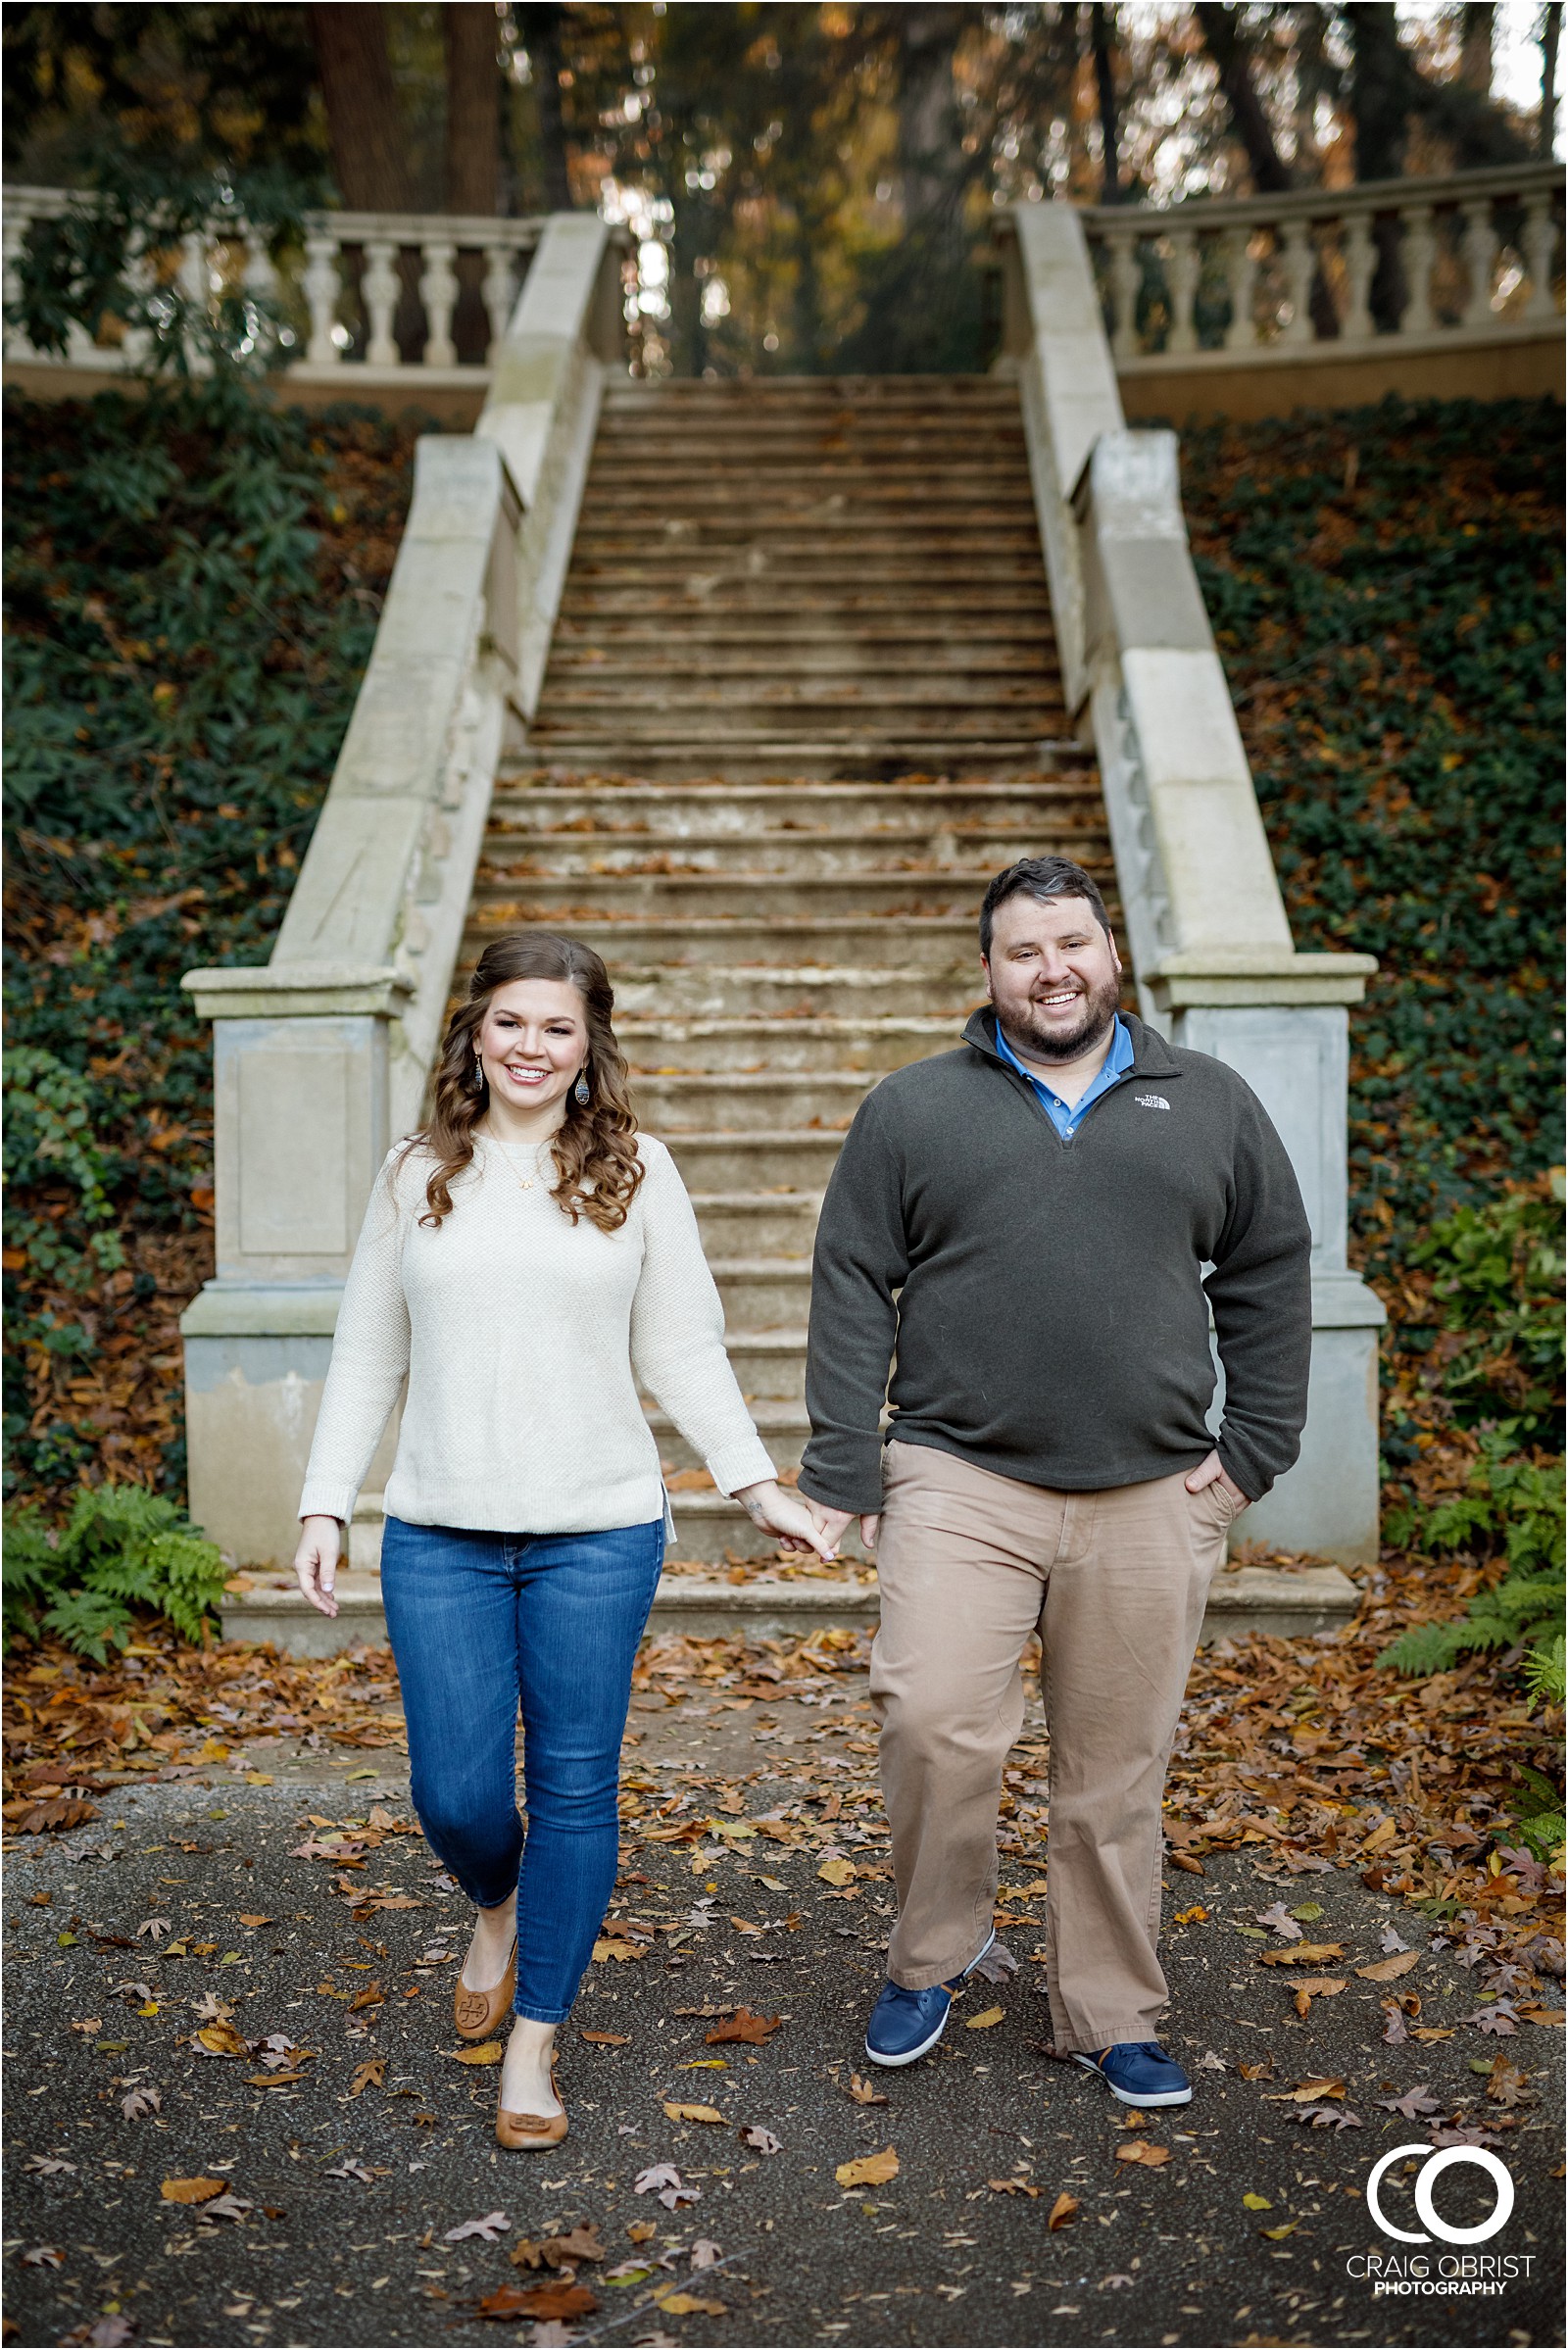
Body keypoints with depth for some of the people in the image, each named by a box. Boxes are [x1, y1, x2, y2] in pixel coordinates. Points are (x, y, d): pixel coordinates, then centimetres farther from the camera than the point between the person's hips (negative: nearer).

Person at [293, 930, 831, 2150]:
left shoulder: (637, 1172, 3)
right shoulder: (417, 1176, 7)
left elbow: (684, 1351, 6)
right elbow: (368, 1357, 11)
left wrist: (758, 1484, 0)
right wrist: (326, 1505, 5)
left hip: (597, 1534, -1)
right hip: (439, 1536, 1)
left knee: (574, 1787, 4)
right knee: (454, 1794, 2)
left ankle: (535, 2040, 22)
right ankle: (499, 1912, 38)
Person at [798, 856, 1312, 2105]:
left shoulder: (1211, 1103, 11)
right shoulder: (911, 1110, 7)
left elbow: (1269, 1277, 15)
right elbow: (852, 1292, 4)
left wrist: (1255, 1448, 5)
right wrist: (843, 1477, -3)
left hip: (1151, 1500, 2)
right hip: (961, 1484, -1)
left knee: (1119, 1771, 8)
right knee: (933, 1721, -16)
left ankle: (1110, 2016, 26)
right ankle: (933, 1953, 11)